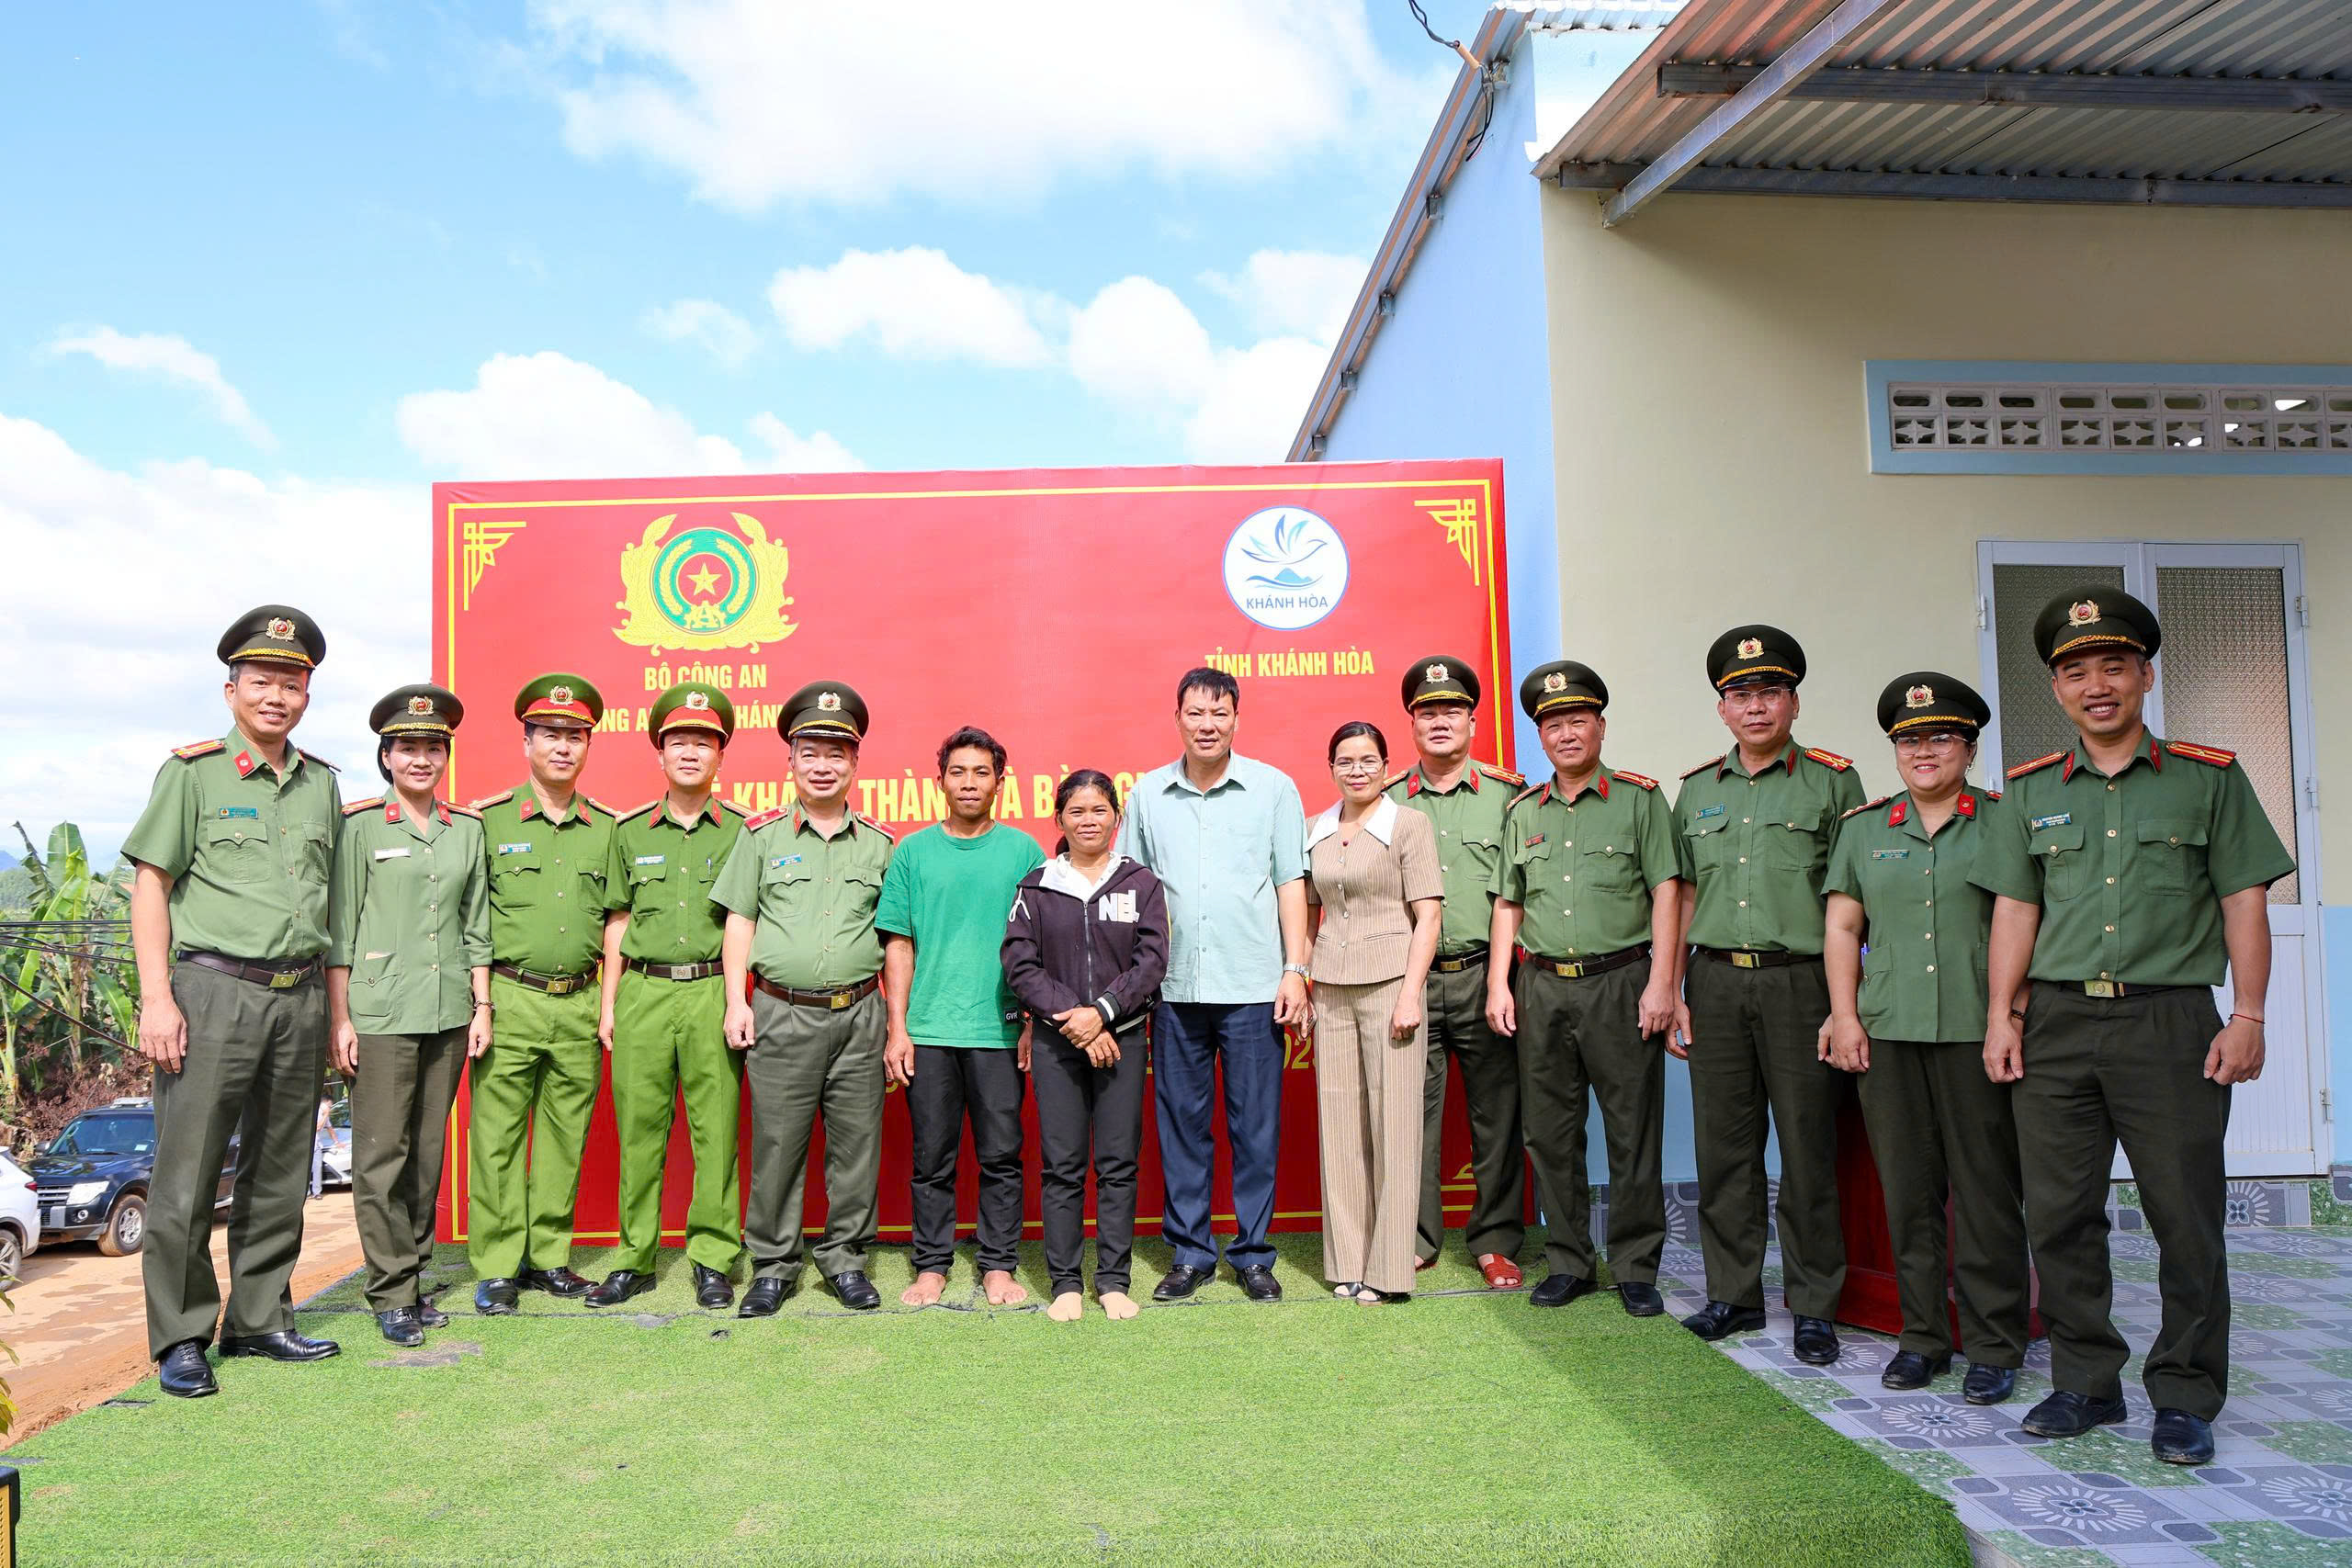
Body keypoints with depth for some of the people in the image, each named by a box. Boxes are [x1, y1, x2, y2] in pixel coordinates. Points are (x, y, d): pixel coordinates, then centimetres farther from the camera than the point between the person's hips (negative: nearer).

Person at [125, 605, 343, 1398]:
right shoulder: (193, 772, -1)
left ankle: (259, 1319, 23)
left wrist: (333, 1006, 12)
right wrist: (156, 997, -12)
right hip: (213, 990, -4)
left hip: (300, 997, 5)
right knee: (188, 1172, -1)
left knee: (278, 1171, 11)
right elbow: (150, 885, -4)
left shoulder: (322, 782, 12)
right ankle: (180, 1338, 11)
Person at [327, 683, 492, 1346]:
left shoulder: (468, 829, 10)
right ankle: (392, 1294, 6)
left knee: (428, 1152, 10)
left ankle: (415, 1277, 20)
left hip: (448, 1013, 4)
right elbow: (338, 928, -2)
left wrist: (482, 1006, 9)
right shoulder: (358, 826, -1)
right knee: (381, 1155, -2)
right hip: (381, 1011, -4)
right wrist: (339, 1019, -6)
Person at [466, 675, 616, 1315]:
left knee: (566, 1136, 8)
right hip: (510, 1000, -2)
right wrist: (477, 1004, -4)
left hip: (580, 1005, 3)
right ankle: (496, 1267, 10)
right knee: (498, 1136, 0)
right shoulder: (491, 822, 2)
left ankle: (548, 1257, 19)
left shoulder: (606, 828, 10)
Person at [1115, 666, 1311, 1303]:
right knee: (1180, 1125, 9)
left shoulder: (1274, 788, 3)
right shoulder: (1146, 795, 8)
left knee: (1255, 1127, 5)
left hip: (1253, 988, -2)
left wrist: (1295, 972, -4)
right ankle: (1188, 1252, 21)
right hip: (1174, 989, 2)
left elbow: (1291, 885, 3)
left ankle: (1253, 1254, 18)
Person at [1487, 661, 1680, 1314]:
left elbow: (1666, 892, -4)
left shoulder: (1639, 797, 2)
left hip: (1620, 982, -3)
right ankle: (1568, 1262, 21)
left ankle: (1636, 1269, 14)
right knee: (1550, 1132, 8)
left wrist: (1661, 983, -11)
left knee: (1633, 1132, 1)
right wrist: (1499, 983, 6)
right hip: (1541, 988, 4)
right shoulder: (1523, 812, 13)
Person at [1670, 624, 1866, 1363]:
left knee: (1808, 1149, 1)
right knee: (1724, 1144, 8)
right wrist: (1671, 986, 8)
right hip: (1715, 982, 4)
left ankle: (1813, 1306, 14)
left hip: (1800, 979, -3)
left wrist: (1844, 1002, -7)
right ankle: (1733, 1293, 20)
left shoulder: (1832, 781, 2)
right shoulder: (1697, 789, 13)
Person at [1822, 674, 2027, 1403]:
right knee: (1908, 1190, 8)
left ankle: (1994, 1346, 15)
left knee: (1986, 1190, 2)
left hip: (1976, 1033, -2)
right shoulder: (1863, 829, 12)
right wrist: (1844, 1017, 3)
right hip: (1887, 1034, 3)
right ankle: (1923, 1336, 20)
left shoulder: (2004, 822, 4)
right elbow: (1842, 928, 11)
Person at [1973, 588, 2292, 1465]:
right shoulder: (2031, 792, 11)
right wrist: (2001, 1016, 4)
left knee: (2185, 1218, 2)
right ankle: (2086, 1384, 19)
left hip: (2170, 1021, -2)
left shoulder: (2209, 778, 5)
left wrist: (2247, 1015, -4)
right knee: (2060, 1214, 5)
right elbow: (2015, 909, 10)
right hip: (2056, 1022, 2)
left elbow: (2244, 902, 3)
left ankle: (2185, 1398, 16)